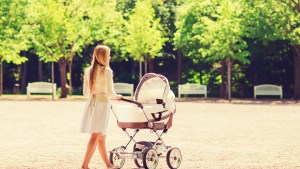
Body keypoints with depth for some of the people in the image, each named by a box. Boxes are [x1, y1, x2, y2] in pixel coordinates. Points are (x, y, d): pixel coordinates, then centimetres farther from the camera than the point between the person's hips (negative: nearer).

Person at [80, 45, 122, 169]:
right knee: (95, 136, -8)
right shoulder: (106, 71, -9)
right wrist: (116, 97, 11)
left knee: (101, 136, 14)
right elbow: (110, 92, -10)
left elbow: (85, 92, 14)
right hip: (102, 103, -7)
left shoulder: (88, 71, 10)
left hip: (90, 102, 7)